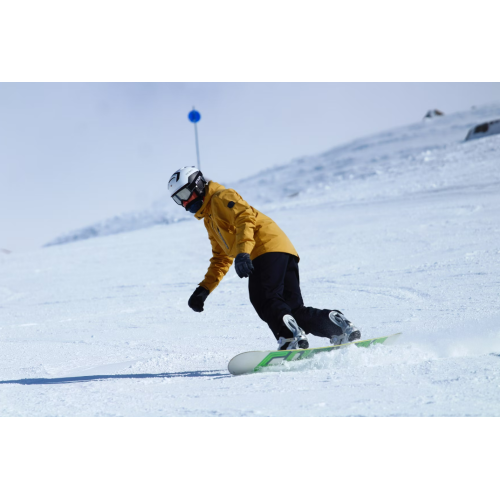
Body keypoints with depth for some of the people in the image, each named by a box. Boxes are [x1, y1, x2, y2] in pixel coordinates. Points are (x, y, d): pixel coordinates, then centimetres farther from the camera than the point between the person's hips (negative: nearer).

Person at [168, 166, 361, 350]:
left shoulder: (221, 198, 4)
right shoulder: (209, 220, 32)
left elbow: (245, 217, -15)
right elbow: (221, 259, 36)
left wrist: (242, 253, -29)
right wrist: (204, 289, 26)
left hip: (269, 248, -9)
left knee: (264, 300, -24)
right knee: (295, 310, 1)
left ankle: (291, 336, -39)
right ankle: (340, 326, -4)